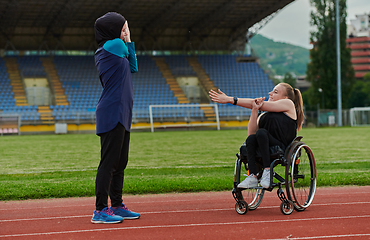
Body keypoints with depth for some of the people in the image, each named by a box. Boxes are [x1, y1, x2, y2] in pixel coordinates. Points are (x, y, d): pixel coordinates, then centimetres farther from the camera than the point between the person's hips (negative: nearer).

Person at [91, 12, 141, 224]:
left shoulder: (107, 50, 18)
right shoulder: (114, 45, -10)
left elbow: (133, 68, 21)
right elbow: (129, 61, 7)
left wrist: (129, 41, 19)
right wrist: (125, 41, 17)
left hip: (121, 115, 10)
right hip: (113, 113, -10)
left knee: (120, 163, 14)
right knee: (109, 162, -9)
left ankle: (117, 206, 21)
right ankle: (100, 210, -8)